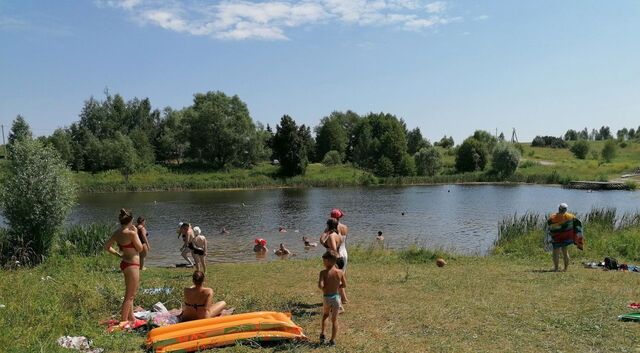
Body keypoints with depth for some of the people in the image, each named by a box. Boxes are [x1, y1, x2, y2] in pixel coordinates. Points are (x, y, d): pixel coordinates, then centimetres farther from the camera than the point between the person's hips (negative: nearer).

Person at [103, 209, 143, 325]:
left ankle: (131, 318, 34)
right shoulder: (131, 233, -21)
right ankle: (124, 320, 8)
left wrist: (118, 254, 15)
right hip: (132, 265, -9)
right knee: (129, 296, 1)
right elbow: (140, 249, -10)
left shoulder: (117, 233, 4)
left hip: (125, 263, 9)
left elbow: (106, 246, 13)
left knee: (130, 294, 22)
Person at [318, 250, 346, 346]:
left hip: (326, 297, -1)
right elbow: (344, 285, 0)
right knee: (334, 319, 12)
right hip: (336, 297, 1)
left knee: (325, 315, 26)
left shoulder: (323, 272, -16)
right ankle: (333, 340, 15)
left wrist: (325, 289, -4)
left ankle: (322, 334, 19)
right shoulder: (340, 272, -7)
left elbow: (320, 285, -25)